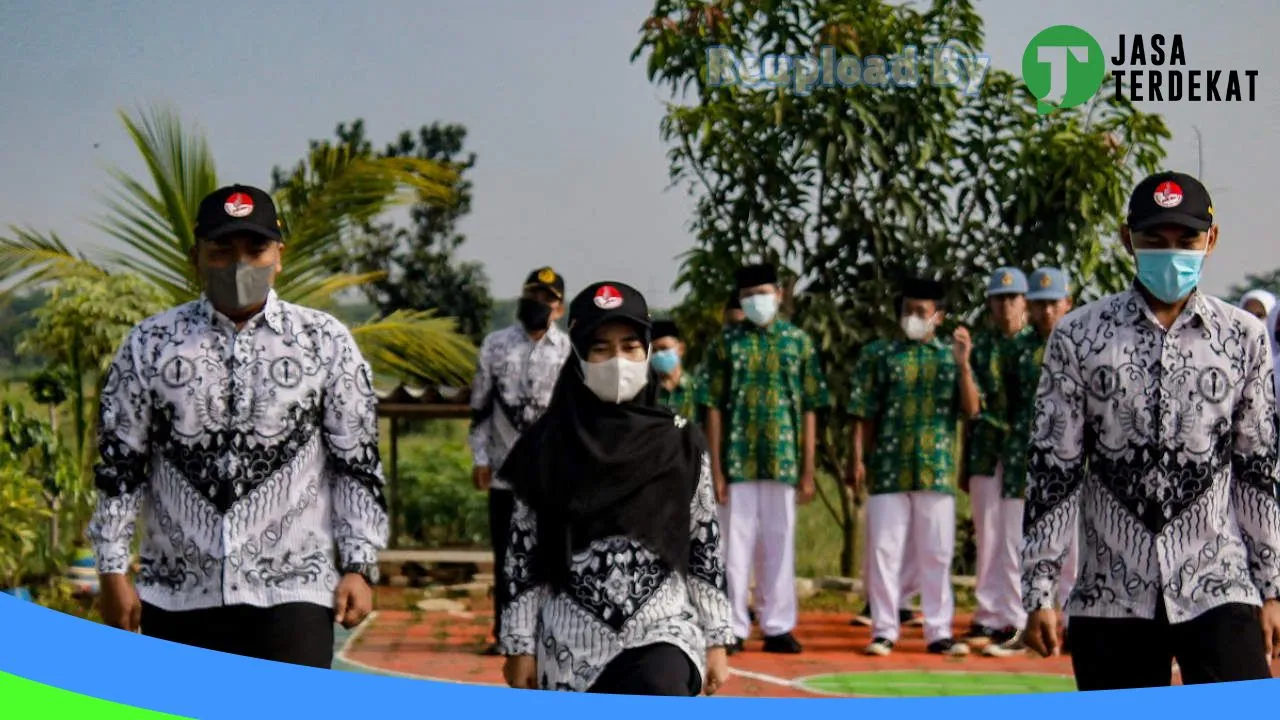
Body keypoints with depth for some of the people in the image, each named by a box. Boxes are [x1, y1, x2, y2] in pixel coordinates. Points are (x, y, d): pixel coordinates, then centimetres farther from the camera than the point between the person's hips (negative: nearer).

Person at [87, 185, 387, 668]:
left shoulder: (326, 342, 4)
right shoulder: (149, 344, 5)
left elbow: (358, 464, 5)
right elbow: (118, 464, 6)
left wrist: (359, 566, -1)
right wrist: (113, 571, 2)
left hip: (291, 591, -2)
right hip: (177, 596, 2)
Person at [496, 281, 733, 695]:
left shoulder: (680, 443, 2)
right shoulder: (547, 447, 0)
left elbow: (705, 545, 6)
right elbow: (523, 553, 3)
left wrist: (716, 641, 4)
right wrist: (520, 645, 1)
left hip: (662, 628, -1)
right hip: (572, 640, 1)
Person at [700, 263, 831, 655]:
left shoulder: (799, 342, 6)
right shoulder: (727, 344, 4)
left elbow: (810, 410, 6)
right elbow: (713, 409, 2)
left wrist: (808, 471, 2)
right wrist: (716, 470, -4)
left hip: (784, 461, 1)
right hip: (739, 462, -1)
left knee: (780, 544, 6)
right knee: (737, 542, 2)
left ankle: (778, 626, 13)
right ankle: (734, 627, 8)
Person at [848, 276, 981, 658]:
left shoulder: (952, 356, 10)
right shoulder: (878, 354, 7)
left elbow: (971, 410, 0)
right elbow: (863, 413, 5)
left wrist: (963, 364, -11)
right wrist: (858, 460, -4)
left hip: (938, 471, 1)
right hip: (888, 469, -1)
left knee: (937, 554, 4)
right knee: (884, 551, 0)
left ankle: (939, 632, 11)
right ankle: (884, 631, 7)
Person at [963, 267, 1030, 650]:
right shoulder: (979, 345, 11)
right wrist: (964, 462, 9)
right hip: (986, 454, 2)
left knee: (1023, 536, -1)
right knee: (989, 537, 2)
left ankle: (1018, 618, 6)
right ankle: (990, 617, 7)